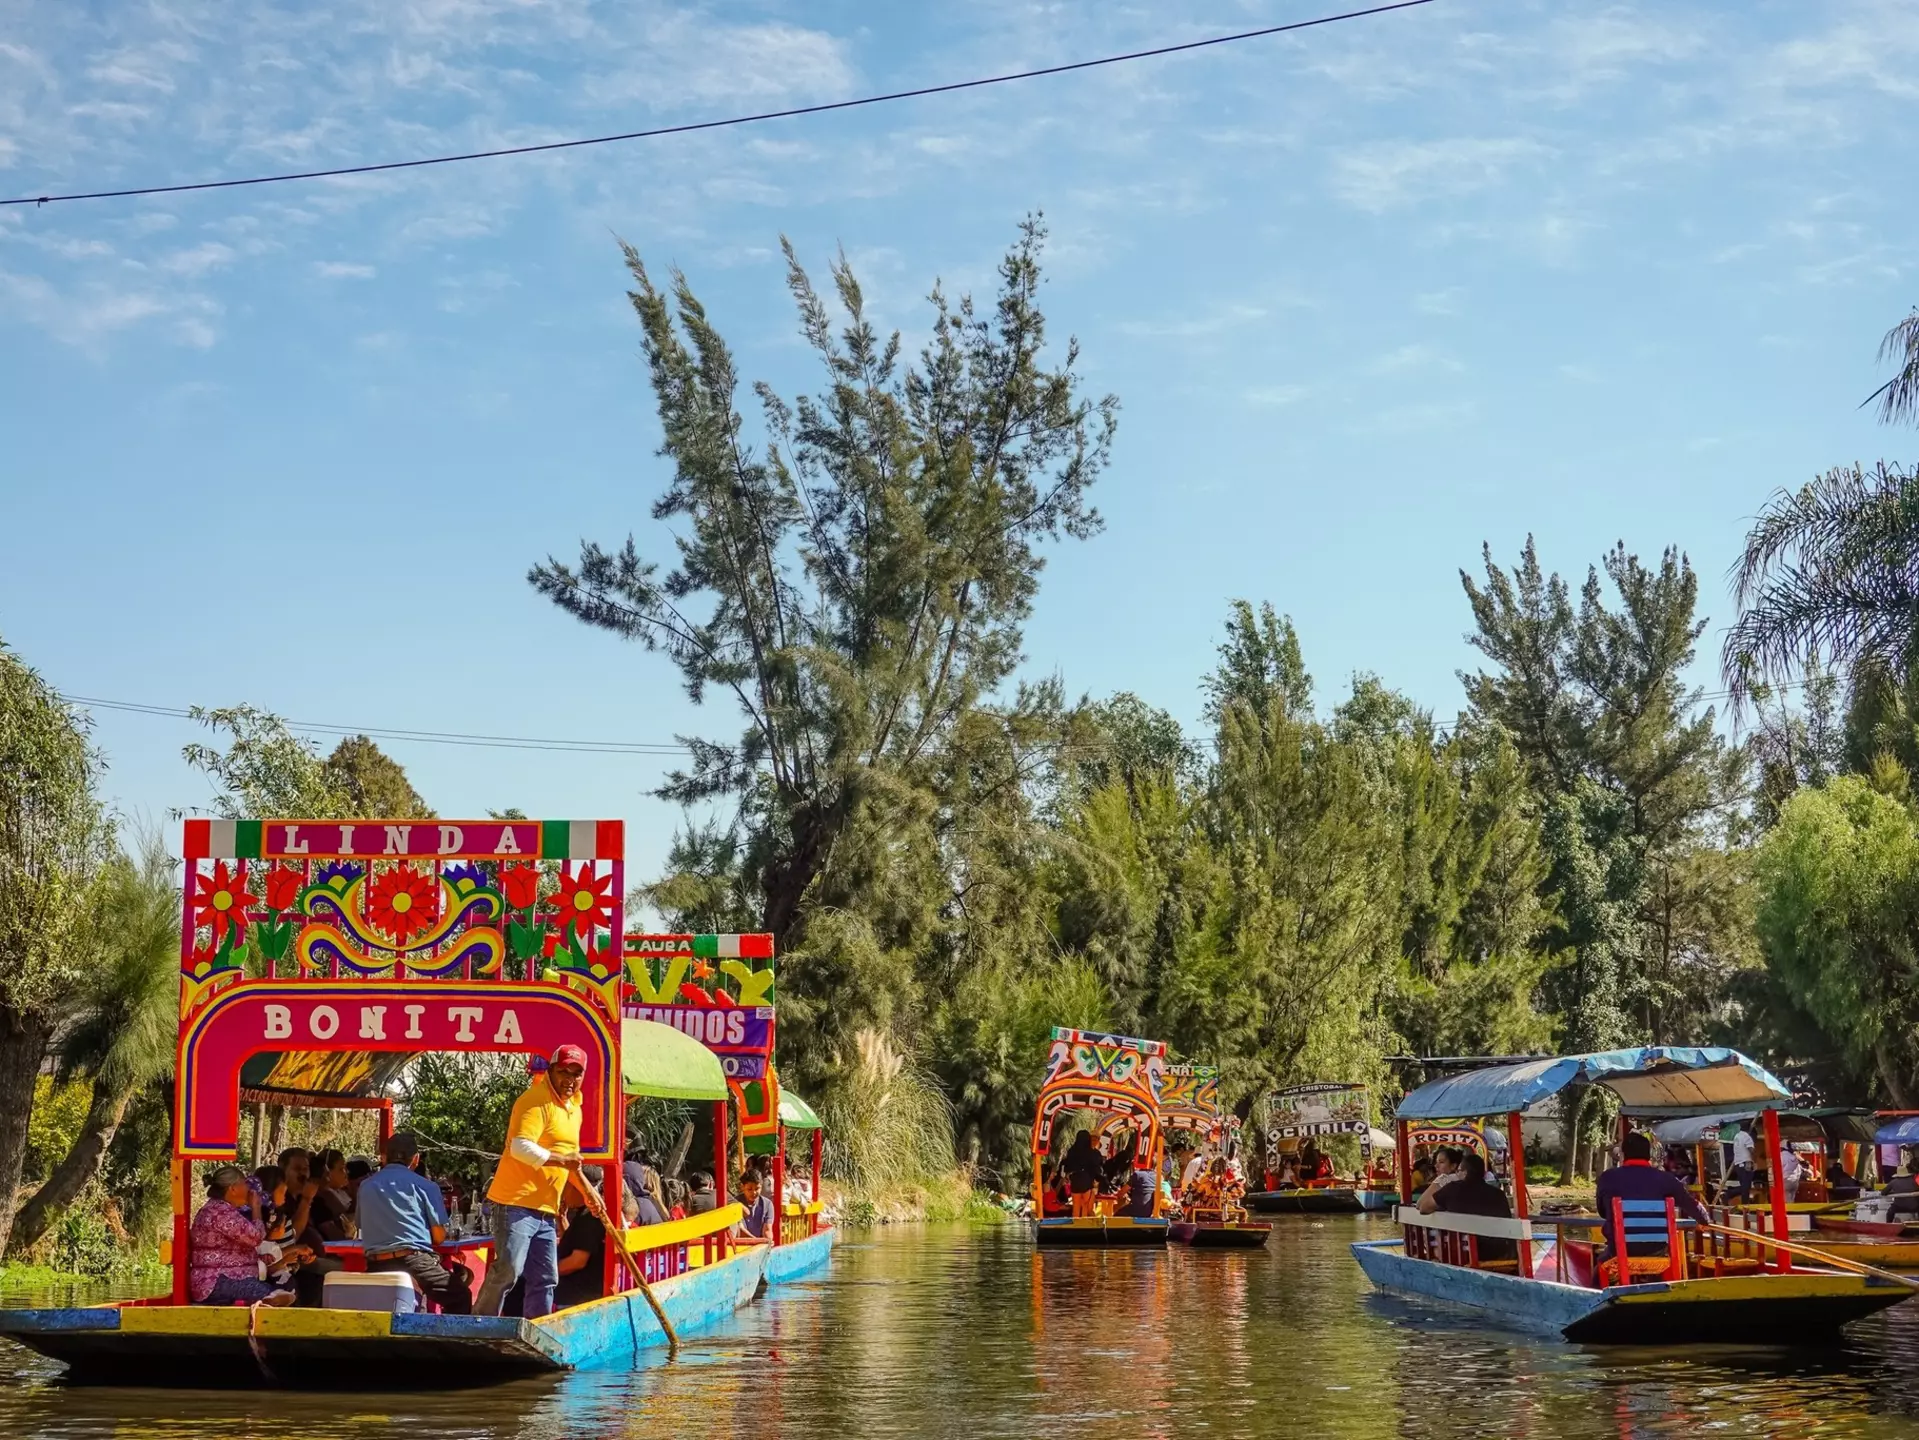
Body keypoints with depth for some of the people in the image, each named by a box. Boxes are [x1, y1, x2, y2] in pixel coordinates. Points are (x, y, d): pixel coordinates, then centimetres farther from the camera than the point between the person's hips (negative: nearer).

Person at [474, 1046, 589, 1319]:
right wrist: (561, 1160, -24)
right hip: (516, 1203, -9)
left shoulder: (573, 1106, 19)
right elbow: (521, 1147, -26)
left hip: (546, 1209, 9)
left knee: (545, 1279, 9)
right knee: (507, 1269, -15)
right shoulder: (536, 1101, -11)